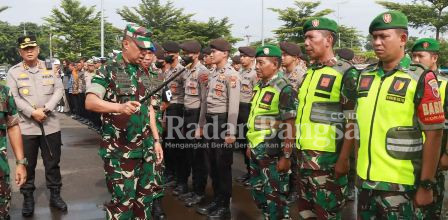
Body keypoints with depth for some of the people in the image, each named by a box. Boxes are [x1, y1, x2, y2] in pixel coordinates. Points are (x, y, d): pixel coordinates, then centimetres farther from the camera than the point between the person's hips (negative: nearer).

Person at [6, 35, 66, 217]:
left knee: (53, 163, 9)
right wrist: (32, 113, -16)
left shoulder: (50, 68, 8)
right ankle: (28, 199, 20)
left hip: (50, 125, 1)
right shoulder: (13, 71, 2)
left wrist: (45, 109, -13)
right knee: (27, 165, 7)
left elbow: (59, 90, 1)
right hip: (26, 126, -1)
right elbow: (13, 97, -5)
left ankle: (55, 195, 23)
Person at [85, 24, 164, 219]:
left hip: (146, 147, 6)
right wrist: (120, 107, -36)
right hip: (120, 150, -6)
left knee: (145, 196, 13)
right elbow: (90, 102, -19)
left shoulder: (142, 74, 13)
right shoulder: (108, 71, -7)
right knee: (123, 201, 0)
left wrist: (156, 140, 12)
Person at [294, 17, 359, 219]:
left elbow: (352, 122, -13)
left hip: (327, 158, -7)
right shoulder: (309, 72, 13)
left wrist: (343, 159, -16)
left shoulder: (346, 73, -10)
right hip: (303, 155, 7)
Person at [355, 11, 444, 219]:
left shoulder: (421, 79, -10)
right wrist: (357, 170, 12)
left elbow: (433, 134, -10)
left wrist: (426, 185, -11)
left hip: (398, 184, -5)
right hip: (365, 180, 5)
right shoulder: (365, 76, 6)